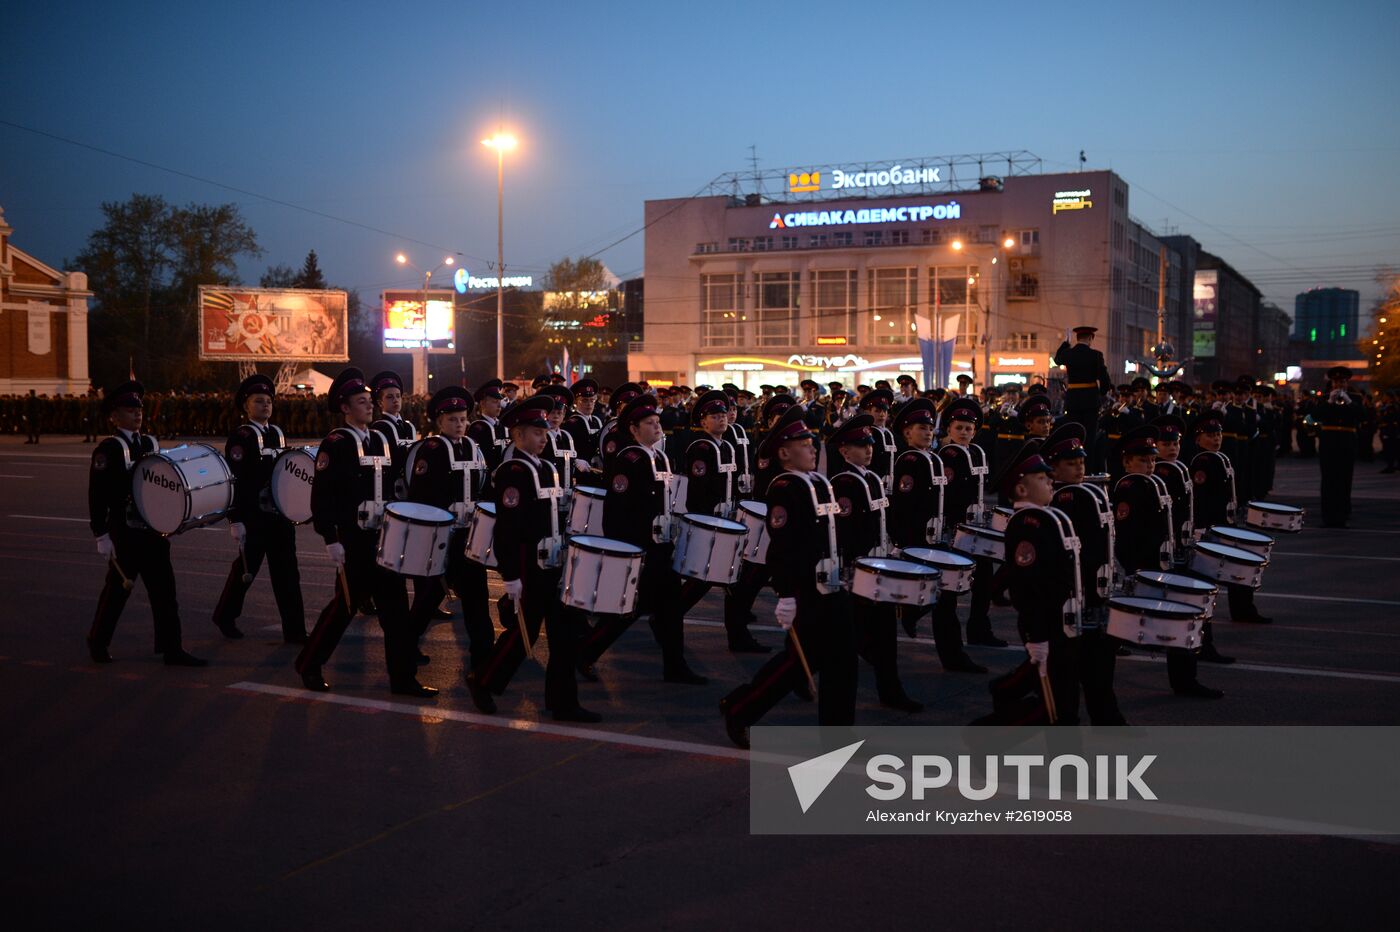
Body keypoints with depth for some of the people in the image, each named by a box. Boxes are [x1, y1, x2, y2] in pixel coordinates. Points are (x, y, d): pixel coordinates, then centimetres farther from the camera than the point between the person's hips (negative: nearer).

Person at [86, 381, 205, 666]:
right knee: (119, 587, 4)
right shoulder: (108, 450, -10)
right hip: (125, 533, -6)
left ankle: (171, 649, 10)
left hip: (154, 530, 6)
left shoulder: (152, 444, 10)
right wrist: (102, 536, -14)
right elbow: (98, 496, -12)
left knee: (164, 589, 4)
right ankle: (98, 643, 21)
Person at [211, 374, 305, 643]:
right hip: (254, 518, -6)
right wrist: (235, 520, -19)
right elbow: (234, 480, -14)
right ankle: (225, 616, 31)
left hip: (281, 516, 6)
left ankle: (295, 632, 2)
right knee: (246, 569, 8)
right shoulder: (240, 438, -9)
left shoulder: (278, 433, 12)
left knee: (287, 573, 2)